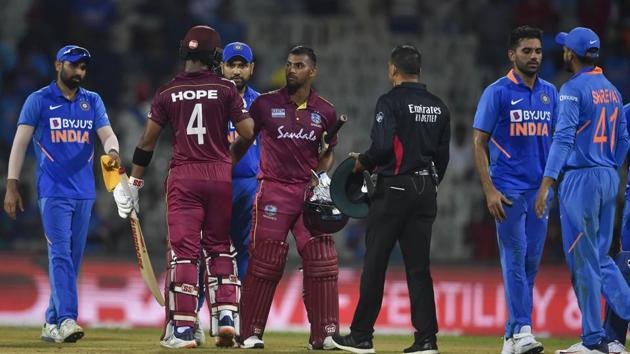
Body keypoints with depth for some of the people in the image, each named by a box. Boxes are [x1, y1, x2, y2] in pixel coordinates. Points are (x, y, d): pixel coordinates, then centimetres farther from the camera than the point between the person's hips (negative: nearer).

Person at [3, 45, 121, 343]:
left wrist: (112, 151, -21)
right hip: (53, 192, -5)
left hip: (84, 192, 5)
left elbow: (107, 134, 4)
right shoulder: (39, 101, 1)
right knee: (60, 254, -15)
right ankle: (66, 320, -23)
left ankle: (52, 324, 14)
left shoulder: (92, 101, 13)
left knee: (73, 259, 7)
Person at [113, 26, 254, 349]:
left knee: (183, 250, -1)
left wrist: (134, 183, 10)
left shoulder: (168, 92, 1)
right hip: (220, 174, 1)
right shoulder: (226, 89, -1)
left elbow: (148, 141, 3)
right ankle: (226, 316, 5)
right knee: (219, 247, 16)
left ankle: (182, 330, -4)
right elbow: (248, 132, -4)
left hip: (183, 176, -1)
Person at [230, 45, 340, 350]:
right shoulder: (265, 104, 2)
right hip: (274, 190, -2)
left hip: (310, 192, 2)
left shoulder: (325, 112, 8)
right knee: (264, 263, -4)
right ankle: (251, 333, 3)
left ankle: (324, 334, 0)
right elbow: (243, 142, 9)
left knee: (321, 261, -5)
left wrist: (321, 175, -2)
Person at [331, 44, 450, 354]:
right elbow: (443, 155, 12)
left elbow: (383, 146, -20)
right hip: (426, 190, 6)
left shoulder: (391, 101, -9)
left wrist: (363, 162, -2)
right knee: (419, 266, 6)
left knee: (375, 262, 1)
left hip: (394, 188, -6)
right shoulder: (438, 106, 11)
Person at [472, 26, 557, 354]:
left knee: (531, 263, 6)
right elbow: (479, 143, -5)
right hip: (509, 190, -5)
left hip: (540, 190, 5)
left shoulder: (550, 93, 11)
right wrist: (489, 190, -13)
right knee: (515, 259, -10)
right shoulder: (497, 92, -4)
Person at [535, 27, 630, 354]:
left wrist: (546, 184, -25)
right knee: (600, 257, 15)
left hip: (581, 179, -8)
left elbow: (564, 138, -21)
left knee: (583, 259, -2)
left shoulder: (573, 89, -12)